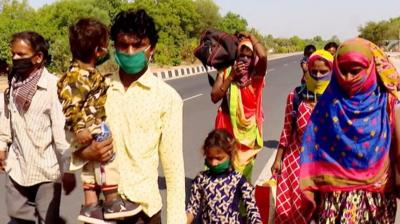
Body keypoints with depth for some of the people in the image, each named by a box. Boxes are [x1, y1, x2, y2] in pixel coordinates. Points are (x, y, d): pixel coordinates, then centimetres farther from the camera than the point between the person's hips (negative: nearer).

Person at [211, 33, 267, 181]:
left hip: (248, 129, 0)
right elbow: (215, 97, -10)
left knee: (244, 169, 12)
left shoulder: (256, 75, -4)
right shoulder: (226, 72, 0)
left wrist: (250, 37, -10)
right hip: (228, 126, 1)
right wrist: (231, 77, -16)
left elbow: (263, 56, -25)